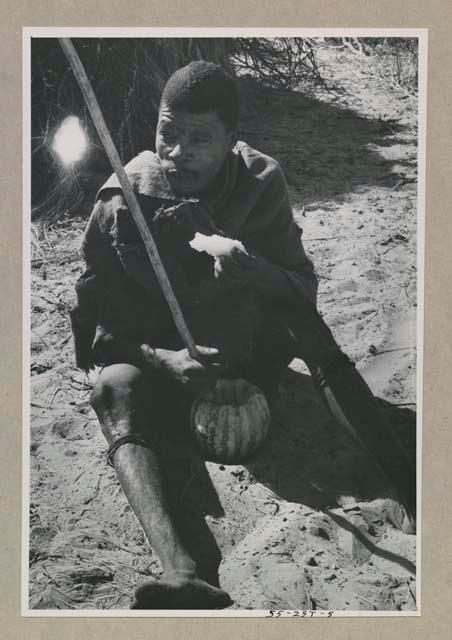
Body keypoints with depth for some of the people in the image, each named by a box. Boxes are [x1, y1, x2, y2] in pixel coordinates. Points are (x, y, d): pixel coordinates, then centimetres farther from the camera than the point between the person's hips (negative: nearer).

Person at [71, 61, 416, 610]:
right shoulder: (122, 204, -16)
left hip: (242, 348, 2)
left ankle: (406, 483, -35)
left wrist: (257, 272, -34)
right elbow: (103, 326, -11)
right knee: (114, 387, -34)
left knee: (303, 320, -29)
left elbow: (304, 285, -10)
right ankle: (180, 571, -55)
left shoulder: (260, 183, -11)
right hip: (159, 358, -1)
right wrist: (163, 358, -31)